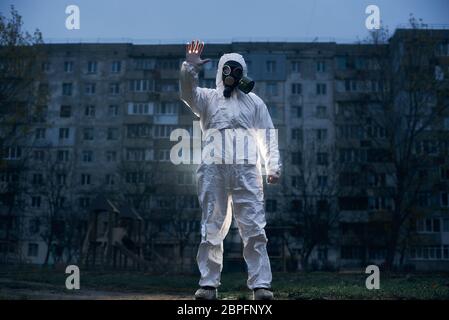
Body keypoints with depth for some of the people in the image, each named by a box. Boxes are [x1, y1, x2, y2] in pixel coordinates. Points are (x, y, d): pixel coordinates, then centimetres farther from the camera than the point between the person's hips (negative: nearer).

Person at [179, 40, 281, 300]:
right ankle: (209, 284, 7)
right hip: (212, 170, 0)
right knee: (211, 229, 2)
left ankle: (261, 284, -2)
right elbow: (187, 93, -6)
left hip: (246, 170, 0)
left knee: (254, 229, -4)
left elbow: (267, 137, 12)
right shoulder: (207, 98, 16)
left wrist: (273, 167, -1)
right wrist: (190, 68, -23)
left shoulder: (254, 101, 18)